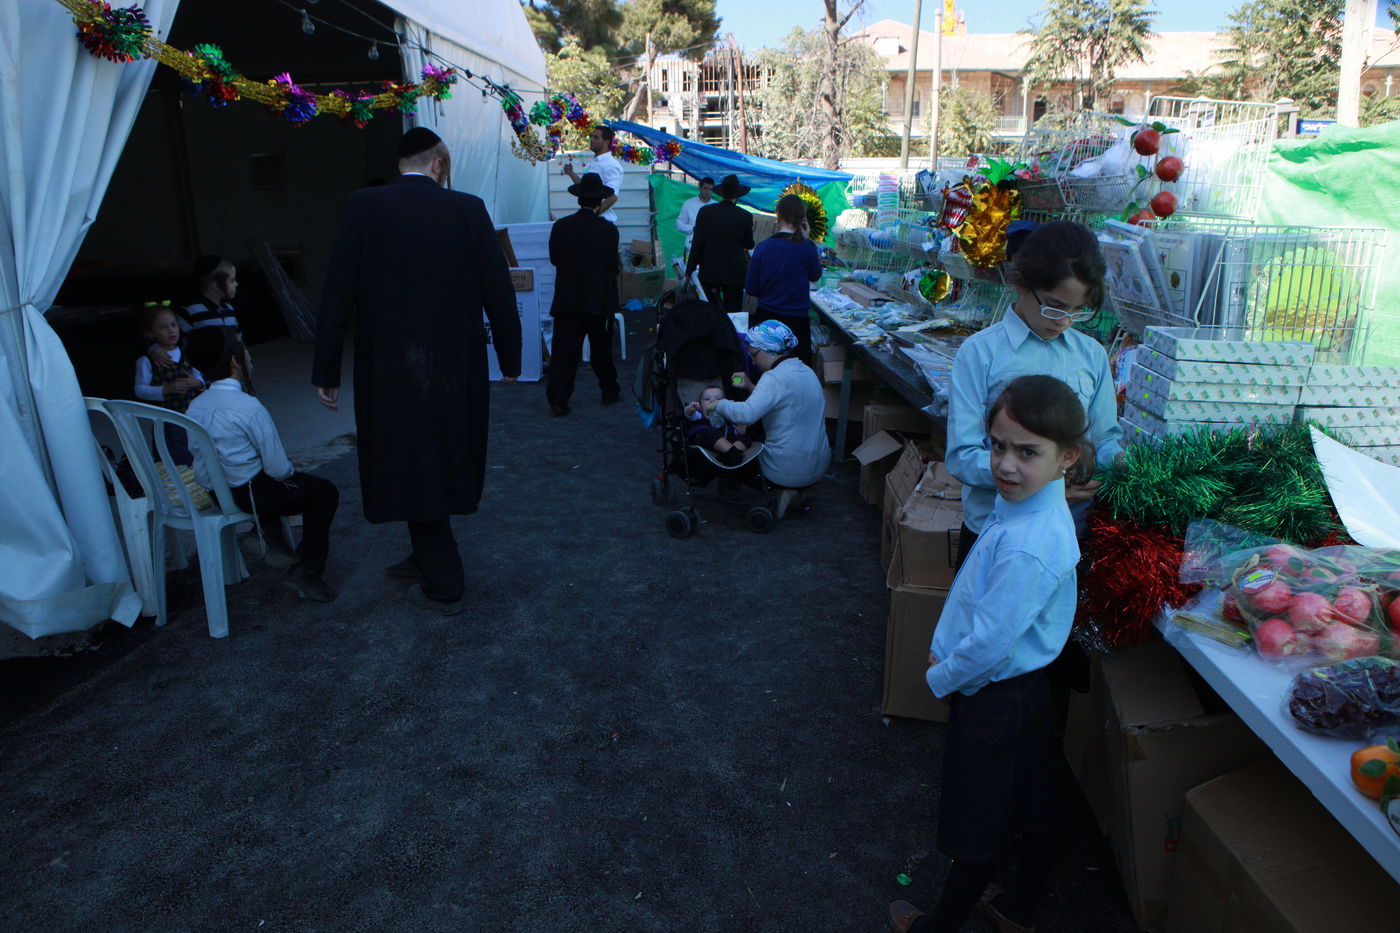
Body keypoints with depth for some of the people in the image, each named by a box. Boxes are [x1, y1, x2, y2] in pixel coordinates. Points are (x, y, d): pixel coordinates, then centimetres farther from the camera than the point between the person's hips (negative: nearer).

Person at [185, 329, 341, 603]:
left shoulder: (194, 407, -1)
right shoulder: (249, 408, -23)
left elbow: (200, 466, 7)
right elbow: (277, 467, -19)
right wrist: (292, 472, 3)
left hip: (214, 493, 8)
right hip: (248, 495, -8)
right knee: (326, 492, 6)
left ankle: (272, 541, 34)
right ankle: (307, 572, 5)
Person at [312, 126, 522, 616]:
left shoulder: (363, 207, -5)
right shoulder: (468, 208, -4)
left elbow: (337, 296, -6)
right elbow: (498, 290, -3)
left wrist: (326, 372, 1)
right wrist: (509, 358, 9)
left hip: (389, 368, -2)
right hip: (456, 366, 2)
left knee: (413, 467, 9)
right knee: (444, 459, 20)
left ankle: (443, 585, 15)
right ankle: (427, 557, 38)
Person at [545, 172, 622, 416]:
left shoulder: (560, 226, -2)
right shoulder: (608, 229, -8)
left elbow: (554, 258, 6)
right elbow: (613, 265, -5)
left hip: (567, 298, 1)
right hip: (599, 300, -1)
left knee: (564, 349, 0)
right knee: (601, 348, 13)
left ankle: (558, 398, -6)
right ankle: (609, 391, 26)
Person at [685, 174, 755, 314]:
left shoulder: (705, 211, -3)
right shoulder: (745, 216, -5)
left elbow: (697, 243, -4)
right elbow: (749, 245, 6)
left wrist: (689, 269, 2)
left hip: (709, 271, 2)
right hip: (734, 273, -1)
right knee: (733, 312, 2)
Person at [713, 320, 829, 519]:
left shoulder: (775, 377, -21)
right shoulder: (806, 371, 8)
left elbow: (747, 414, -33)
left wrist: (719, 404, -17)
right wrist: (751, 388, 13)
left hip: (787, 471, -8)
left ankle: (784, 490, 4)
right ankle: (800, 489, 14)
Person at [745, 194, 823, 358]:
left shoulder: (763, 247, -8)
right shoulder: (806, 247, -12)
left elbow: (751, 289, -2)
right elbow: (815, 276, 8)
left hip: (766, 316, 2)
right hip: (797, 318, -2)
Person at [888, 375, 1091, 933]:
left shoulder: (1028, 548, -34)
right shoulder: (1024, 504, -4)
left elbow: (989, 643, -28)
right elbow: (977, 594, 9)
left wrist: (941, 677, -11)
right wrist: (945, 646, 7)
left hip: (992, 698, -9)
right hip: (1028, 685, 9)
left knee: (977, 831, 13)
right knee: (1034, 809, 25)